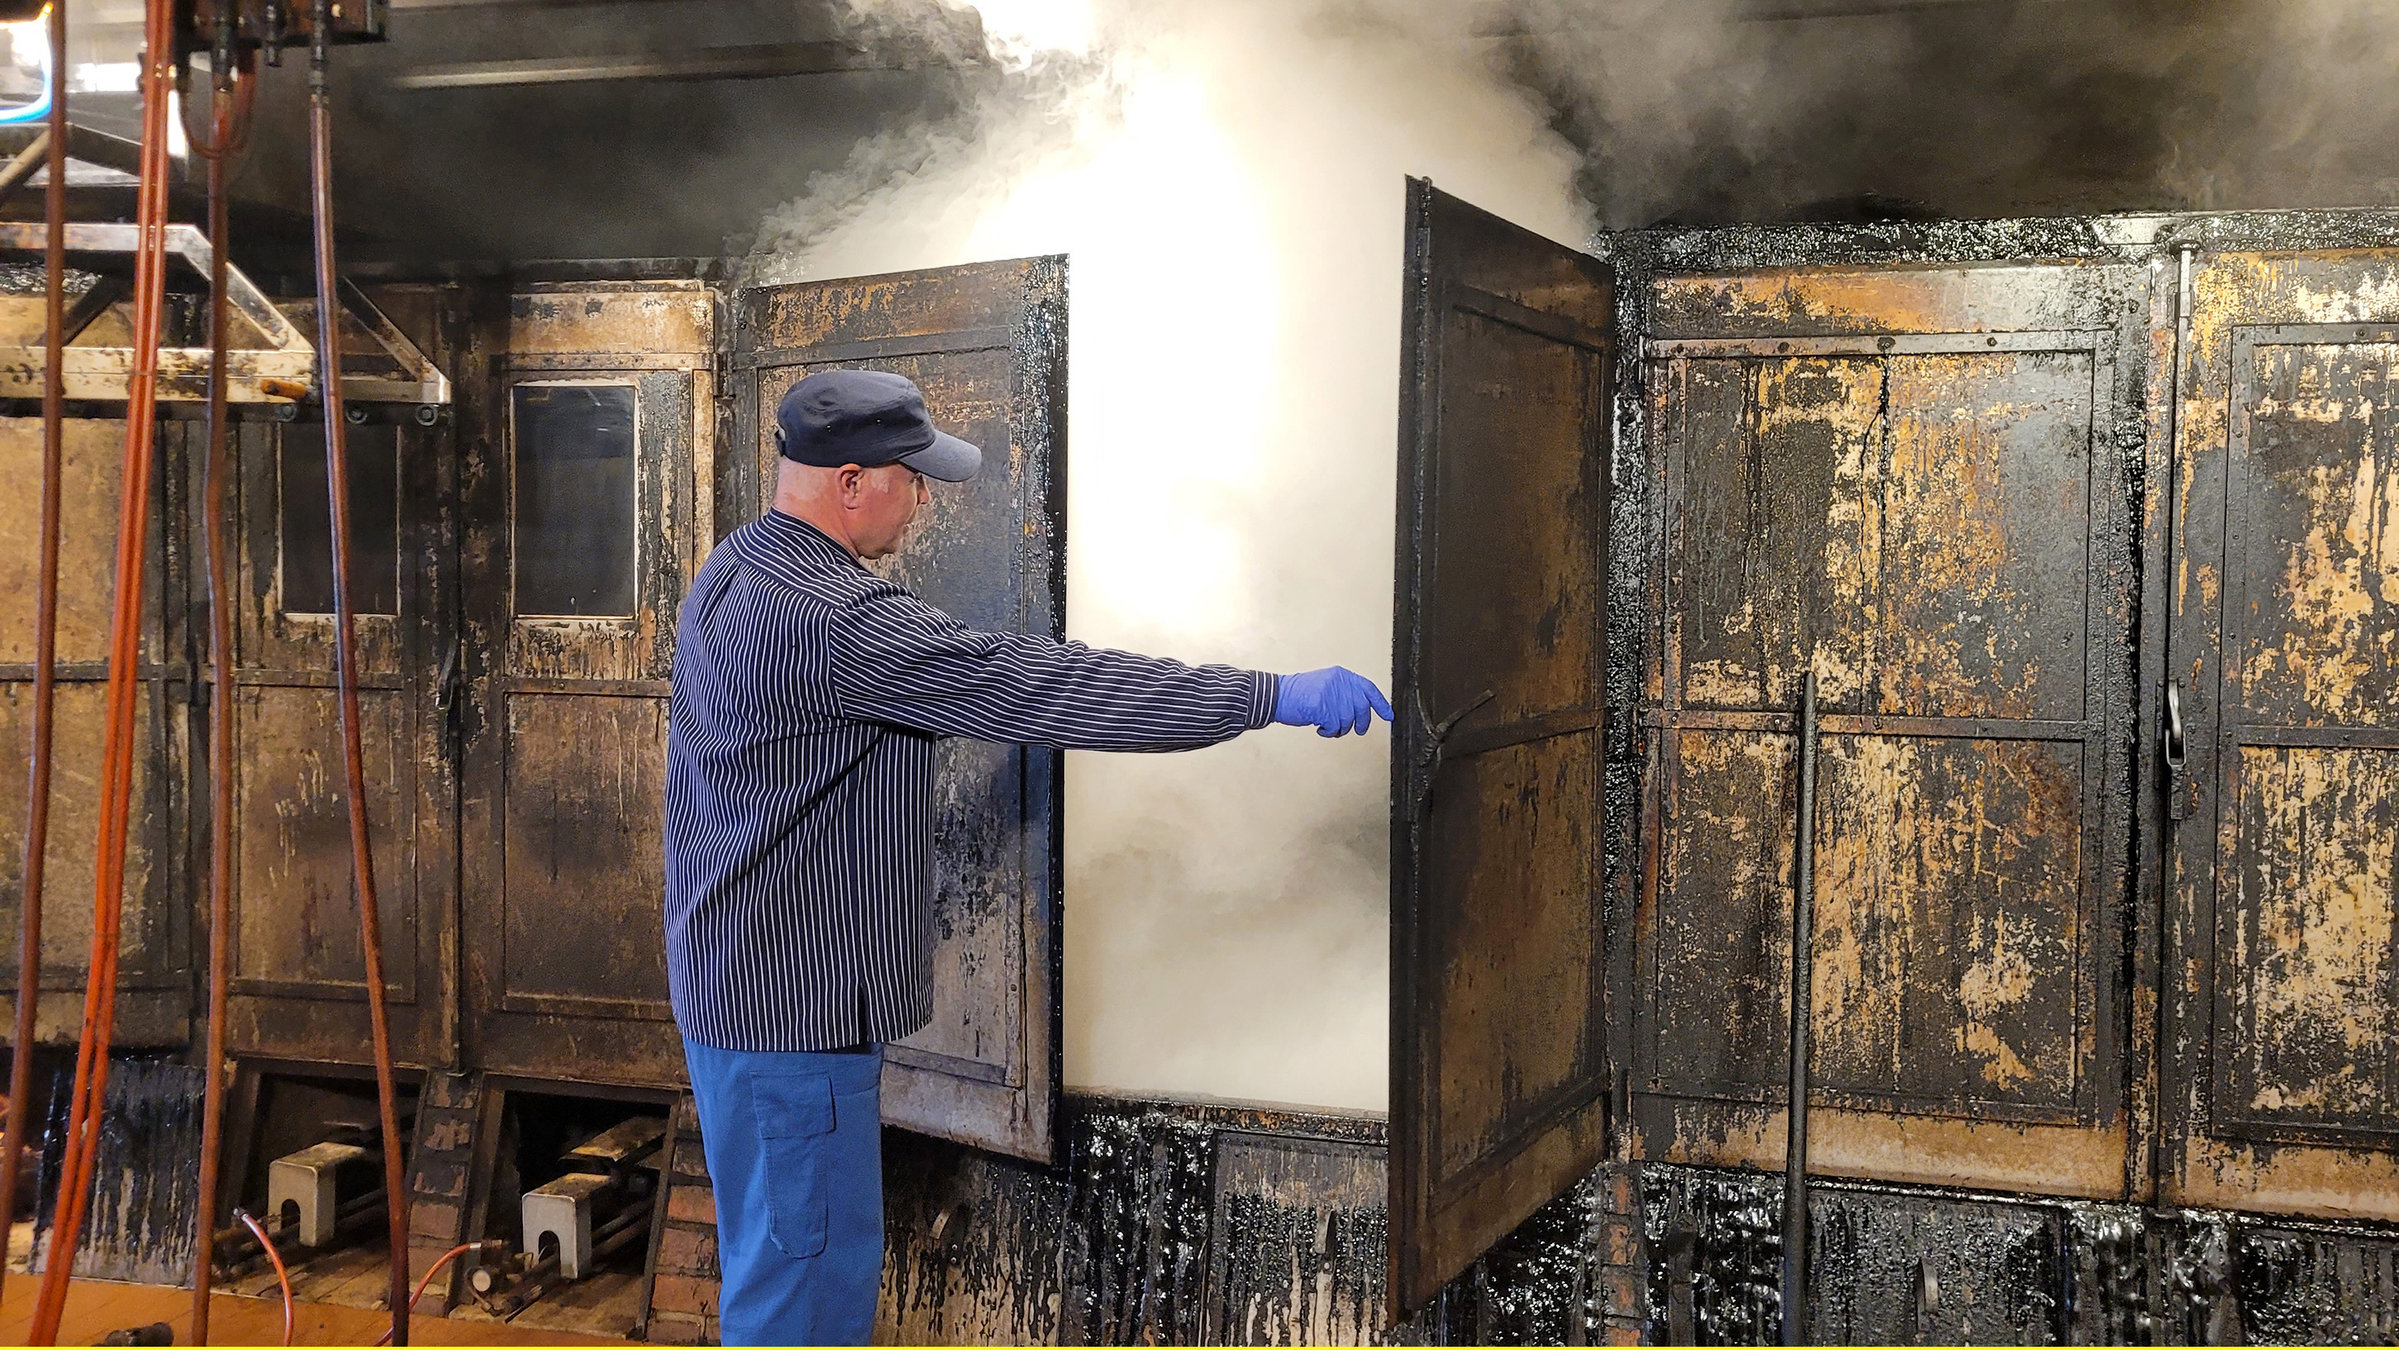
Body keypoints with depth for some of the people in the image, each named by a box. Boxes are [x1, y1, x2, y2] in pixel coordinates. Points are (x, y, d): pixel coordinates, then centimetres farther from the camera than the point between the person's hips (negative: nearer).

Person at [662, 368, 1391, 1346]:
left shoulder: (734, 574, 8)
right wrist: (1274, 697, -25)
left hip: (734, 975, 11)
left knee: (779, 1256, 23)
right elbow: (1033, 687, -29)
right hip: (792, 1001, -11)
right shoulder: (830, 616, -26)